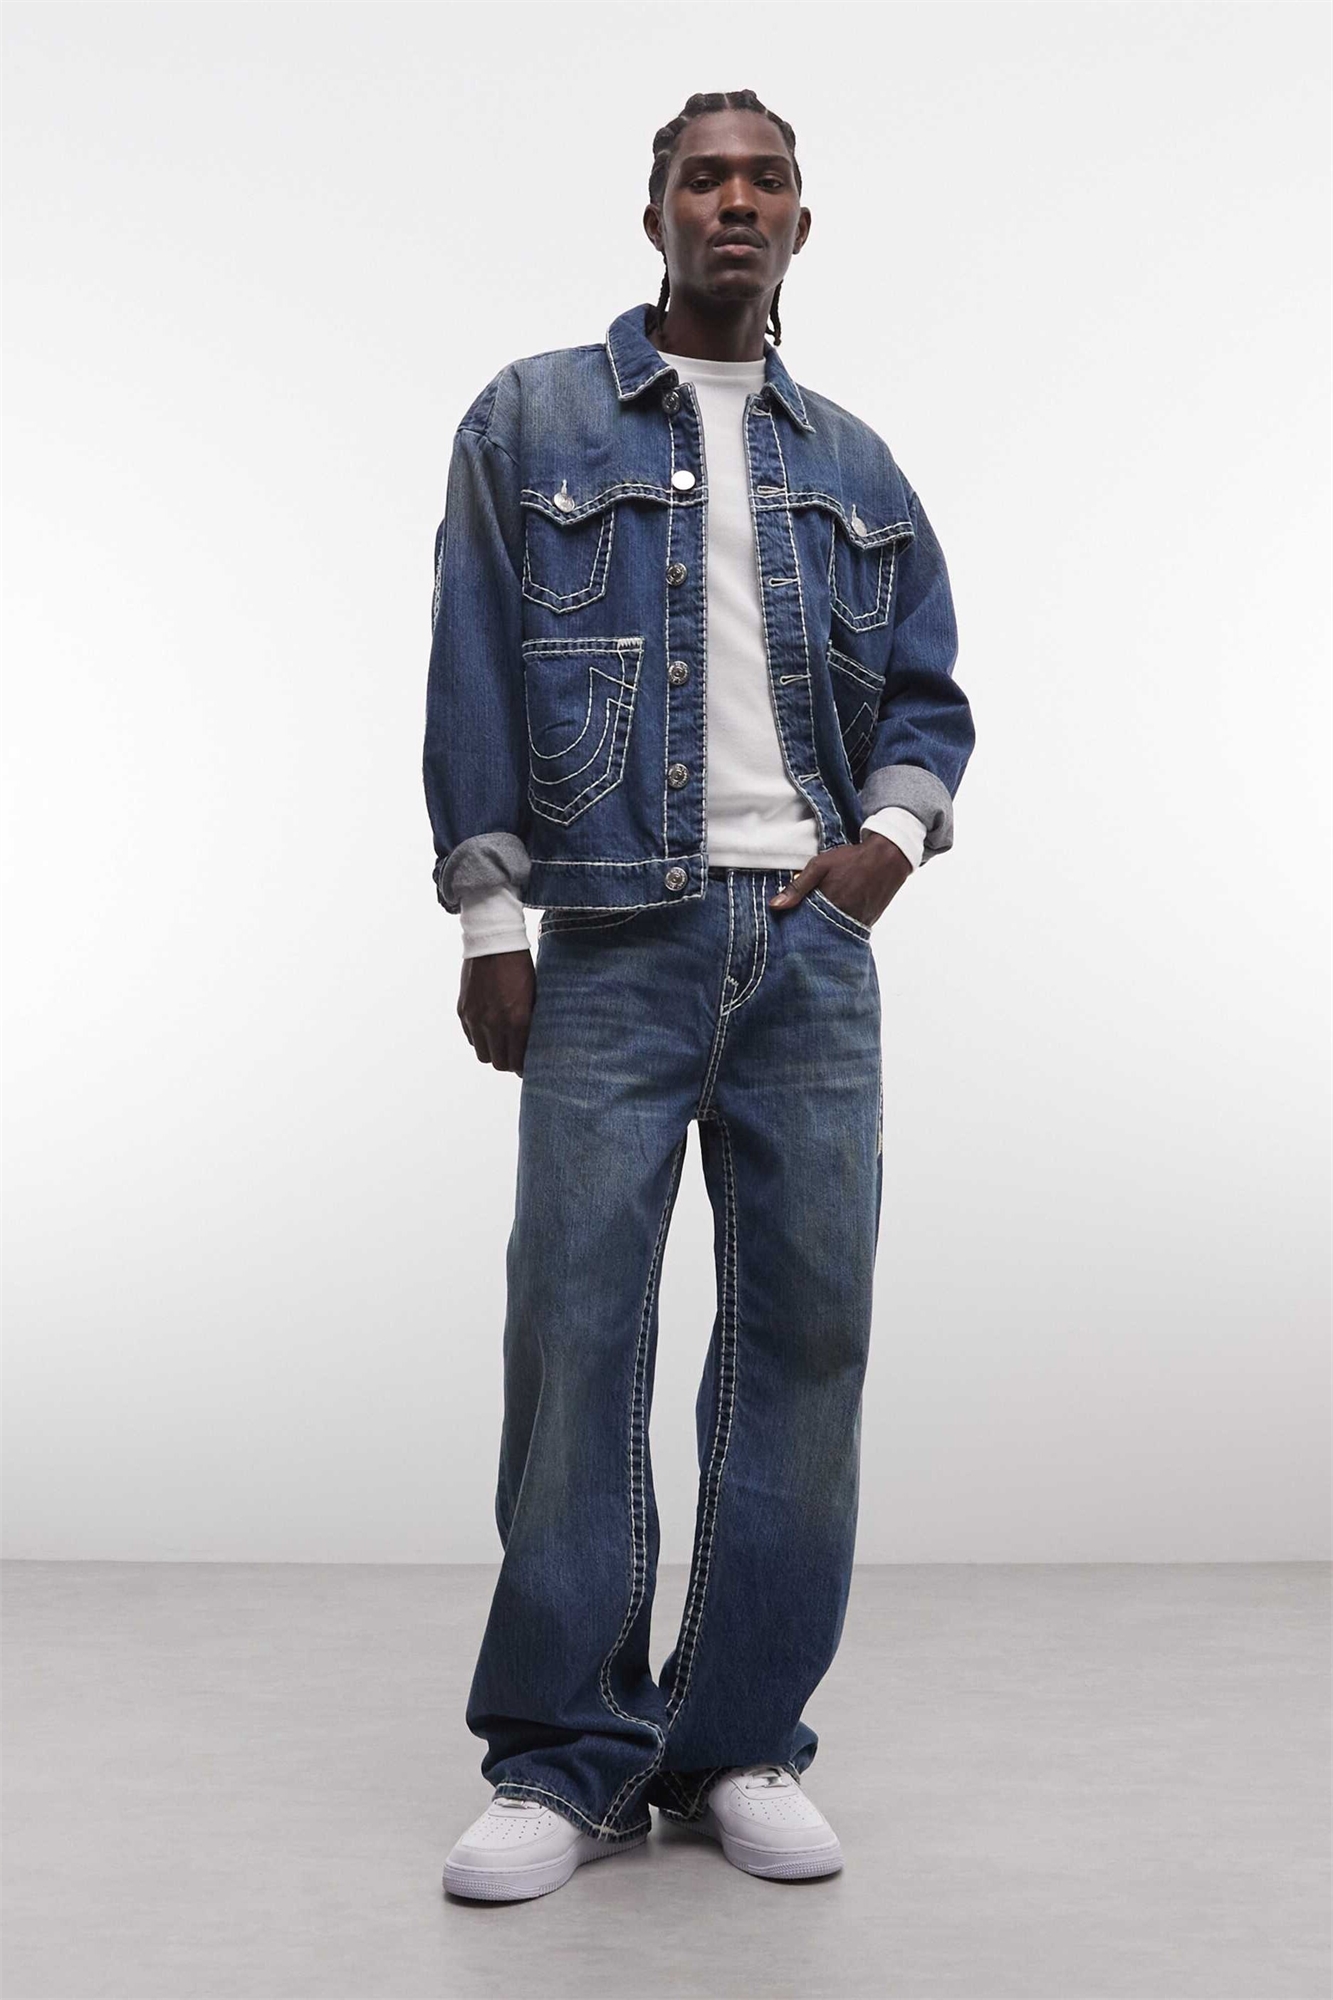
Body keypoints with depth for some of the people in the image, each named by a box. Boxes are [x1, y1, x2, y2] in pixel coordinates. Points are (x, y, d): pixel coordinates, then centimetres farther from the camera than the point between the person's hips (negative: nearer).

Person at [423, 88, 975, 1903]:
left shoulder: (854, 466, 19)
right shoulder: (533, 423, 10)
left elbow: (928, 694, 18)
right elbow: (474, 678, 4)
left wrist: (897, 824, -3)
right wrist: (489, 916, -4)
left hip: (809, 939, 3)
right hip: (612, 938, -3)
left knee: (808, 1315, 1)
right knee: (575, 1320, -6)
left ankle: (744, 1739, 12)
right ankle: (565, 1757, 4)